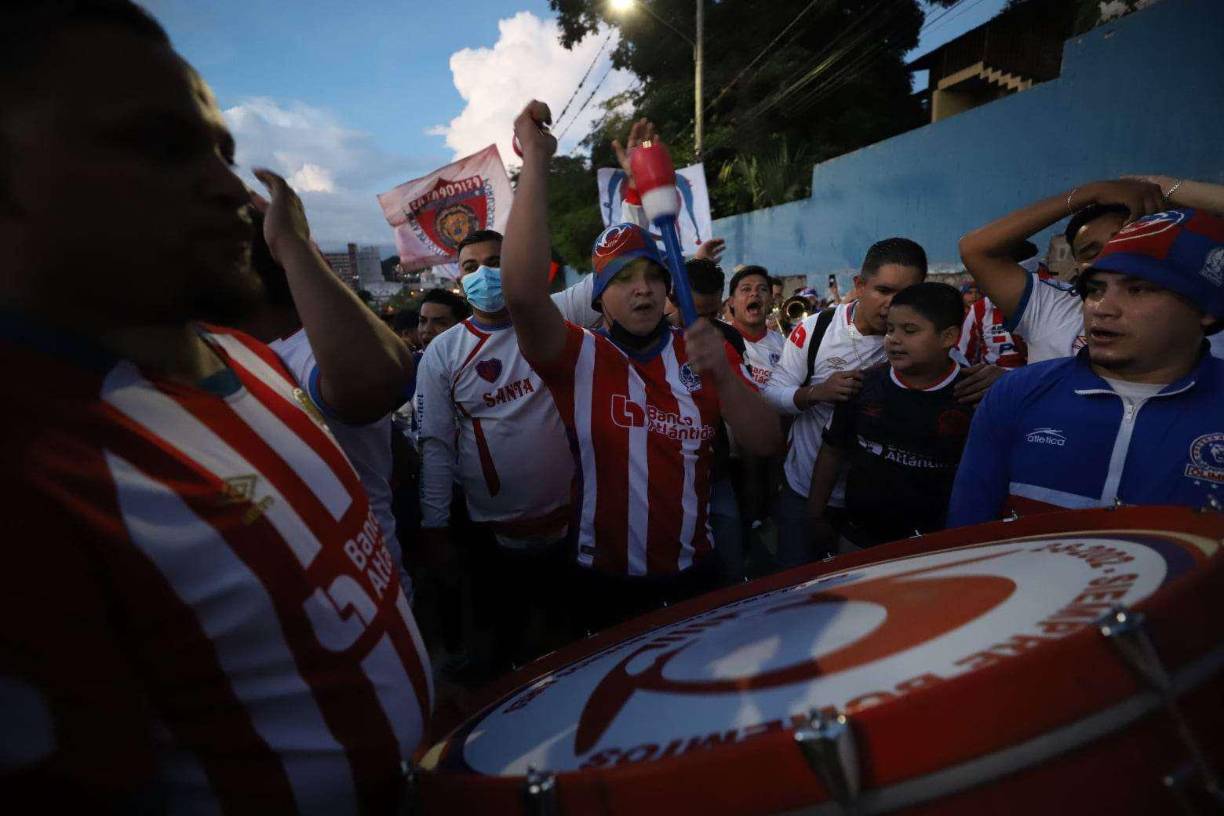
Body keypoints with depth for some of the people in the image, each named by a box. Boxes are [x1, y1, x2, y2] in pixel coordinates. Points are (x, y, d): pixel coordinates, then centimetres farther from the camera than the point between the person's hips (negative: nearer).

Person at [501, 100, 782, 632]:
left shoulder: (700, 353, -2)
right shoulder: (578, 356, -12)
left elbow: (764, 444, -8)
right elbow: (523, 293, -31)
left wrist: (721, 373, -25)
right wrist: (536, 161, -31)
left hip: (692, 573, 3)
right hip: (603, 582, -3)